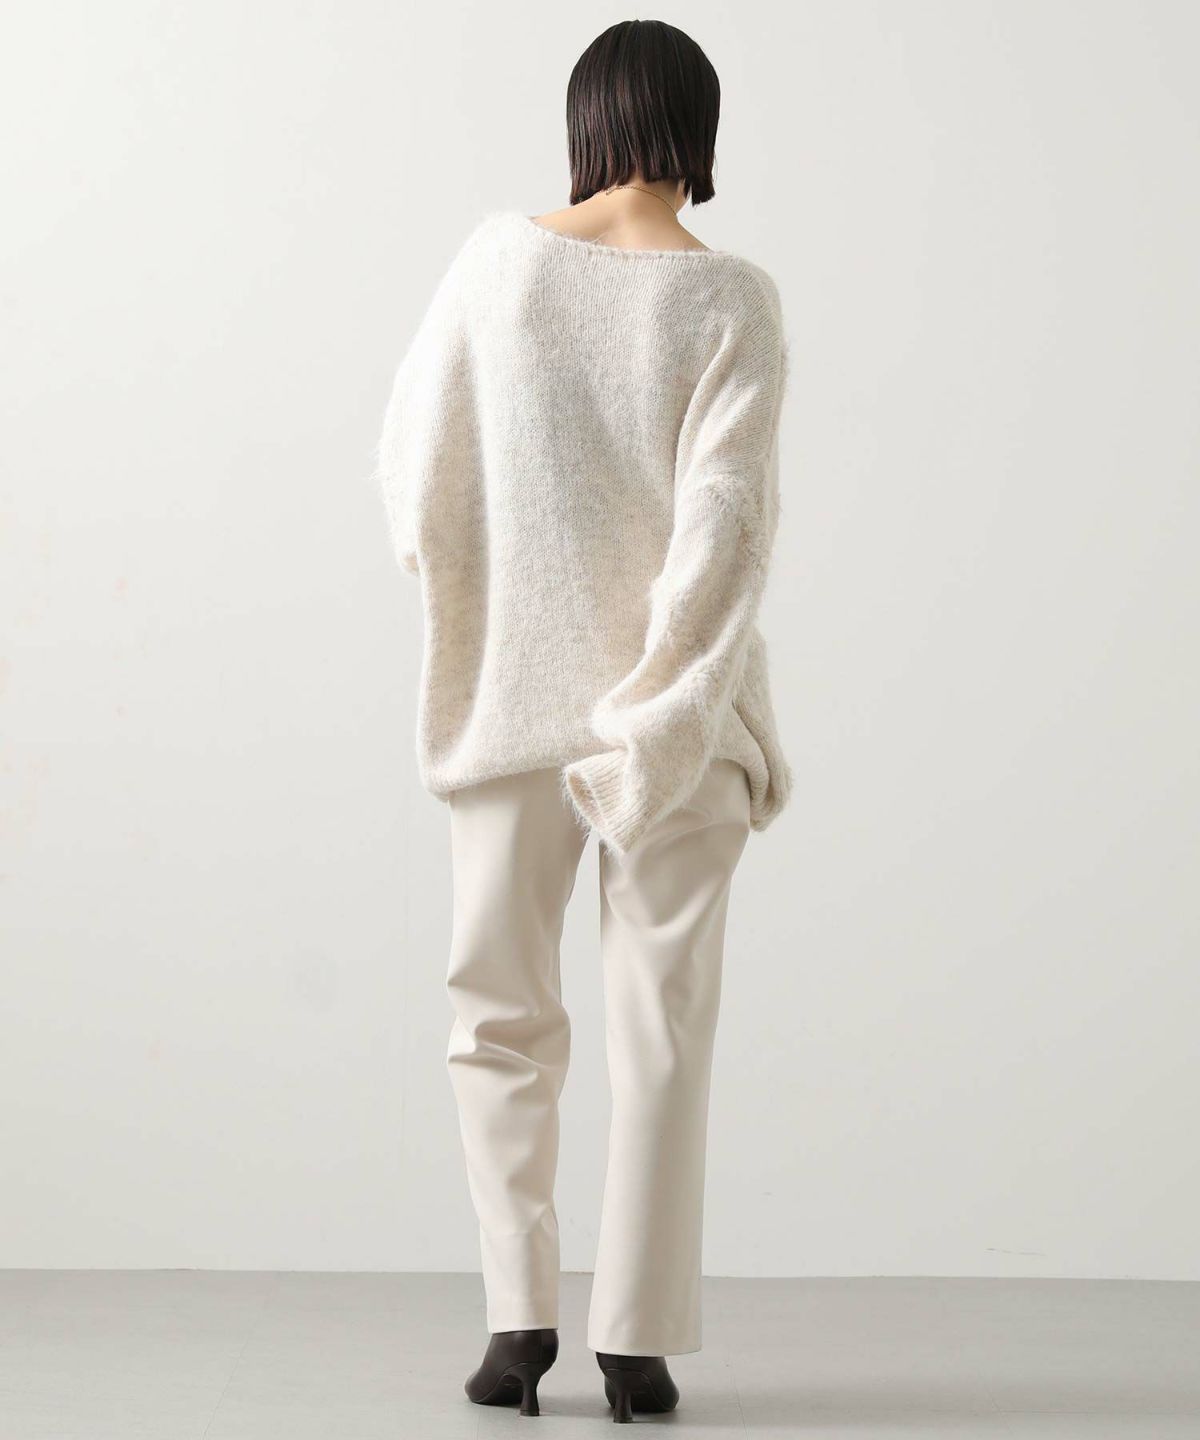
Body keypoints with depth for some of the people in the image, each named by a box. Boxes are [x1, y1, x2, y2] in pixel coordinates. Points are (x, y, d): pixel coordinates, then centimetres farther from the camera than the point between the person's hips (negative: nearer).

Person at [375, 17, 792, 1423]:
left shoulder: (498, 257, -3)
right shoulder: (731, 299, -8)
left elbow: (413, 465, 1)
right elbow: (724, 518, -16)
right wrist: (664, 712, -11)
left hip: (511, 693, 1)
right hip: (678, 696, -1)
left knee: (502, 1014, 14)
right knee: (661, 1025, 8)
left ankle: (518, 1313, 8)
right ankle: (638, 1341, 11)